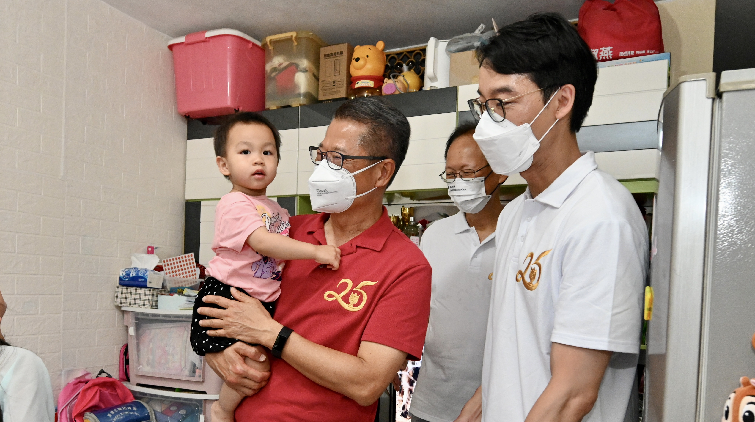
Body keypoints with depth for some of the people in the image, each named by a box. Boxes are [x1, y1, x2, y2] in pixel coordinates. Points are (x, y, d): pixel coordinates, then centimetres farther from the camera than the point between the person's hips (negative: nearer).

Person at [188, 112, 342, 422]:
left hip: (264, 302, 9)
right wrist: (314, 251, -28)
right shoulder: (234, 204, -12)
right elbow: (263, 242, -25)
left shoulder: (275, 209, 15)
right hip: (226, 297, -8)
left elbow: (284, 245, 27)